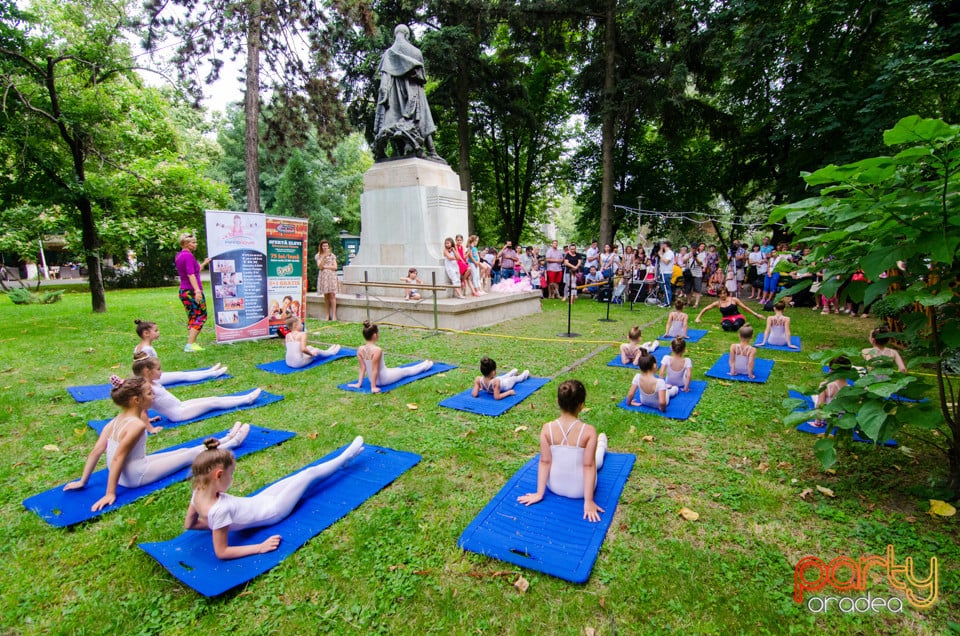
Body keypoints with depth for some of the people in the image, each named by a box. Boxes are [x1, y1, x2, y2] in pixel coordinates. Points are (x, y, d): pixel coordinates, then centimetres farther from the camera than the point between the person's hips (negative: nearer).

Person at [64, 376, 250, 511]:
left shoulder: (116, 421, -1)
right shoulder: (137, 425, -27)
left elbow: (96, 452, -1)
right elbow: (117, 459, -27)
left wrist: (83, 481, 5)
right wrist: (110, 494, -22)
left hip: (125, 474, 9)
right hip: (136, 477, -9)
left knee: (183, 451, 20)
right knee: (192, 454, 7)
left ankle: (226, 439, 34)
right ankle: (232, 442, 23)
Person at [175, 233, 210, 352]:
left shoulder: (179, 255, 15)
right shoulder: (188, 255, -14)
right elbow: (191, 274, -22)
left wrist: (203, 264, 28)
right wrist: (197, 290, -28)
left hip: (183, 291, 10)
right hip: (192, 291, -10)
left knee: (192, 318, 15)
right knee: (200, 317, -4)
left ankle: (192, 343, 17)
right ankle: (190, 345, -7)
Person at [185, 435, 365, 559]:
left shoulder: (199, 492, -17)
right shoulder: (220, 510, -39)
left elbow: (189, 524, 2)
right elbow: (221, 552, -28)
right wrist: (260, 547, -25)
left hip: (257, 500, 7)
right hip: (271, 511, -7)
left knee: (302, 475, 19)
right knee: (310, 473, 4)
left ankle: (344, 457, 40)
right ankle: (346, 456, 30)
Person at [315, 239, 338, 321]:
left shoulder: (332, 255, 8)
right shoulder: (318, 256, 9)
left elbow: (335, 267, 2)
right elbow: (320, 266, -6)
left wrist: (325, 267, -6)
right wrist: (324, 256, -11)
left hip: (331, 275, -1)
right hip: (323, 276, 1)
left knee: (332, 295, -8)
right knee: (326, 295, 2)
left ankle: (334, 315, -10)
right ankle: (328, 315, 7)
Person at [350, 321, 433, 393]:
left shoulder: (360, 349, -8)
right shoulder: (377, 350, -30)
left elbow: (363, 368, -5)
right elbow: (374, 370, -27)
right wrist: (373, 387, -21)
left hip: (373, 380, 7)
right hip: (384, 379, -7)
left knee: (399, 369, 31)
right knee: (406, 371, 19)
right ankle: (424, 366, 45)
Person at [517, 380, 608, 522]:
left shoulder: (547, 428, -19)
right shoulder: (589, 431, -25)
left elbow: (545, 462, -13)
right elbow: (589, 466, -21)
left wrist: (539, 493, -4)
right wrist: (588, 502, -13)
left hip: (554, 487, 2)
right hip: (580, 490, -1)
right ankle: (601, 444, 59)